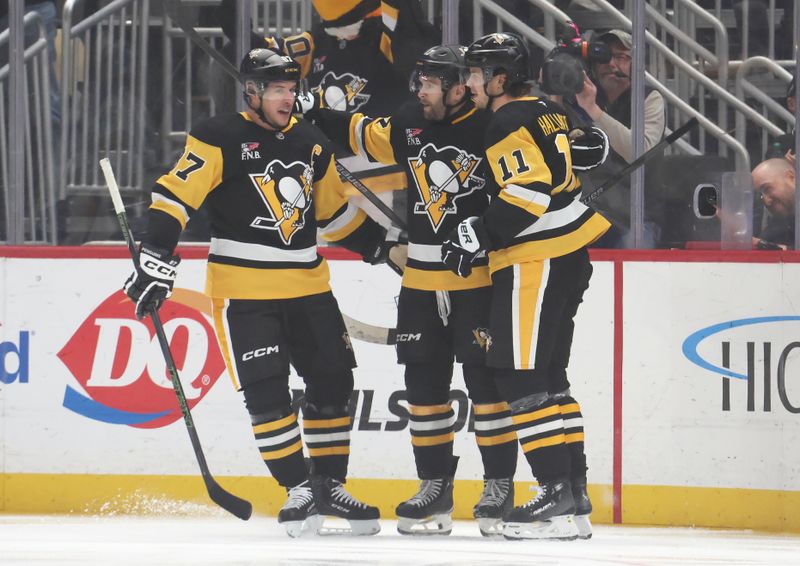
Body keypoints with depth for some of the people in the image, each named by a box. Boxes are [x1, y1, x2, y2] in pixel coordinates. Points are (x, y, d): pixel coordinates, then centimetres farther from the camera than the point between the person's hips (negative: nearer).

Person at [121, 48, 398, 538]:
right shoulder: (221, 140, -7)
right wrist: (156, 257, -21)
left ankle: (330, 486, 17)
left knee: (333, 381, 4)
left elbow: (335, 211, 24)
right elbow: (175, 195, -12)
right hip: (243, 290, -6)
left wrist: (382, 246, 25)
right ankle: (299, 489, -1)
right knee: (266, 391, -11)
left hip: (307, 286, 6)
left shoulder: (312, 144, 11)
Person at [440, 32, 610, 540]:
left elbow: (530, 190, -24)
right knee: (548, 377, 14)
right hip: (569, 257, 10)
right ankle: (574, 494, 14)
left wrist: (480, 233, -19)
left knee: (522, 378, -10)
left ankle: (560, 498, -15)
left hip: (536, 264, -10)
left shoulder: (509, 125, -14)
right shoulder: (547, 113, 16)